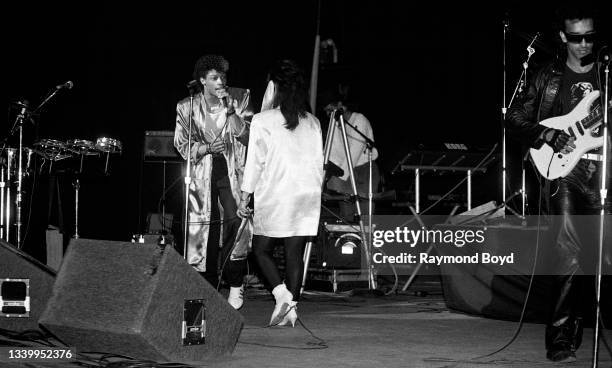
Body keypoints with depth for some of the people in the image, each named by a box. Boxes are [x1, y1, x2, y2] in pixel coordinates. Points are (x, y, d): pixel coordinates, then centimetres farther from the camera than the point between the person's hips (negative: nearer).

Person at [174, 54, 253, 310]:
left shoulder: (239, 99, 1)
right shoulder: (187, 108, 2)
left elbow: (246, 135, -5)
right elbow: (182, 146, 3)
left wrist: (230, 111, -17)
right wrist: (208, 148, -13)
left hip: (232, 172, -1)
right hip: (202, 174, 1)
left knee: (236, 221, -20)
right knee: (202, 229, -2)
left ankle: (235, 286, -10)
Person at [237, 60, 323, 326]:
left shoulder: (263, 121, -6)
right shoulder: (312, 122, 7)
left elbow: (255, 162, -4)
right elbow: (319, 162, 10)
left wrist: (244, 199, 3)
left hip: (274, 196, -4)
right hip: (307, 195, 4)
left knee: (261, 249, 9)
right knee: (295, 253, 6)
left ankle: (281, 294, -10)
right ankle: (291, 308, 3)